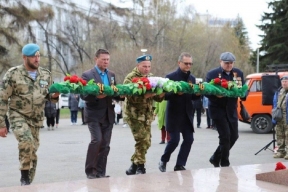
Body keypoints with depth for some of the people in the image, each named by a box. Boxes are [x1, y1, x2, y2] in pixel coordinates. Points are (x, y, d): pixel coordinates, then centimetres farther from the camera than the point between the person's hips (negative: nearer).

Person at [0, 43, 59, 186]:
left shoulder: (46, 74, 4)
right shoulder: (13, 74, -9)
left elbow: (49, 95, 16)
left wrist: (53, 96, -9)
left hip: (36, 118, 5)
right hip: (18, 116, -4)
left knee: (33, 150, 9)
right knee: (26, 141, -29)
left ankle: (28, 182, 25)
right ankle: (24, 176, -11)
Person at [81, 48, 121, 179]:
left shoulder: (112, 75, 13)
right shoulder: (87, 75, -5)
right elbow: (83, 95, -11)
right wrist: (96, 96, -27)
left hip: (108, 115, 5)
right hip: (94, 114, -5)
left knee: (105, 144, 5)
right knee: (96, 140, -17)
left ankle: (100, 172, 14)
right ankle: (90, 171, -2)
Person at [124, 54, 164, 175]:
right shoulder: (130, 78, -8)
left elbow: (157, 98, 12)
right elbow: (131, 97, -20)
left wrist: (160, 94, -11)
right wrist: (145, 96, -31)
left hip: (147, 114, 6)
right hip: (134, 114, -6)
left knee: (146, 142, 6)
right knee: (143, 140, -14)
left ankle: (135, 164, 21)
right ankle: (140, 166, -1)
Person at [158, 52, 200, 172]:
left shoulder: (192, 78, 9)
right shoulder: (171, 77, -8)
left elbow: (193, 97, 11)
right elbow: (165, 95, -13)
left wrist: (198, 93, -10)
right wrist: (176, 93, -29)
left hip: (187, 114, 6)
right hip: (174, 114, -5)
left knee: (189, 139, 0)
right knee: (174, 140, -6)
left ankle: (180, 165, 10)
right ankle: (163, 161, 18)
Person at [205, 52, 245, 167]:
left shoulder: (238, 73, 5)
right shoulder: (212, 74, -8)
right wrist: (215, 94, -27)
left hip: (231, 109, 6)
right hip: (217, 108, -5)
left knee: (234, 136, 7)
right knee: (225, 135, -11)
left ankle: (216, 158, 25)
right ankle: (224, 164, 3)